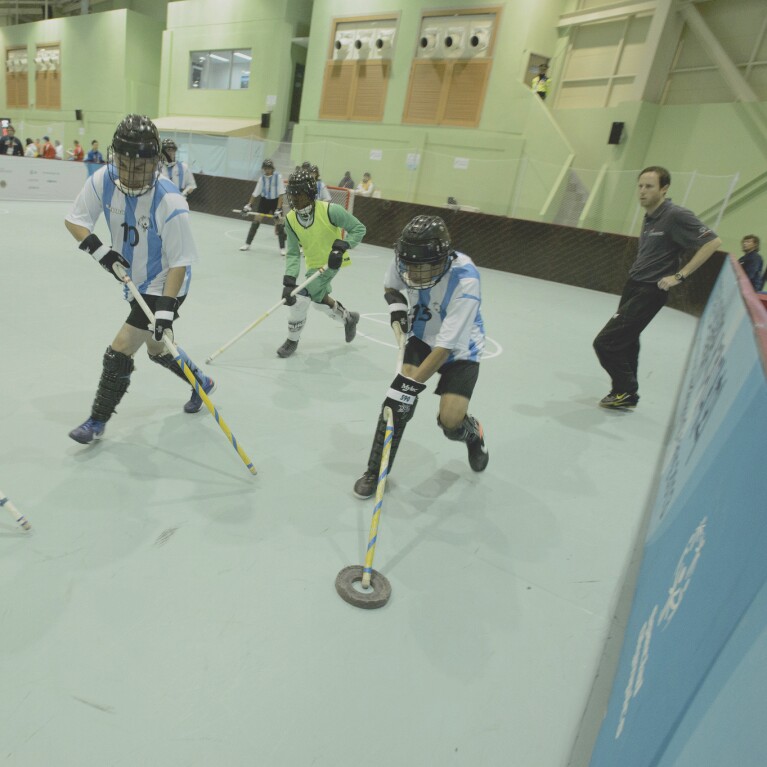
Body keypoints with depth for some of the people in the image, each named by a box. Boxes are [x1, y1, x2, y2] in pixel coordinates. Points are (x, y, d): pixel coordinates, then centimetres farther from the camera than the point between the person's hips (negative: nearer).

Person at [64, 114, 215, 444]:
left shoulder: (170, 204, -28)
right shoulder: (102, 181, -12)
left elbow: (179, 263, -23)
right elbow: (74, 220, 0)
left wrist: (166, 307, -28)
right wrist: (100, 250, -19)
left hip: (164, 288, -7)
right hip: (137, 282, 7)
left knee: (119, 353, -5)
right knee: (157, 347, 20)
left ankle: (97, 422, 15)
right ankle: (201, 383, 44)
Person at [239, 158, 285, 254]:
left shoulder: (278, 177, -15)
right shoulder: (262, 178, -7)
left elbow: (280, 194, -15)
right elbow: (256, 193, 0)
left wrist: (278, 209, -21)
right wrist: (249, 205, -3)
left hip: (275, 201, -3)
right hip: (264, 200, 3)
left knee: (279, 224, -8)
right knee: (256, 221, 2)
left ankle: (282, 248, 2)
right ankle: (247, 244, 12)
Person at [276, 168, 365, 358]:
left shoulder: (330, 210, -24)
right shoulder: (290, 219, -10)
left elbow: (359, 228, -16)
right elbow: (293, 253, -10)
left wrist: (341, 246, -29)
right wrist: (289, 280, -22)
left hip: (333, 262, -6)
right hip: (313, 264, 7)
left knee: (302, 298, -16)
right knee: (318, 297, 22)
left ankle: (292, 340, 4)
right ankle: (348, 317, 48)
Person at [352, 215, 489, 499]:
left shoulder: (465, 280, -36)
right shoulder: (403, 262, -21)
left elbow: (445, 347, -36)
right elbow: (390, 286, 5)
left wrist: (411, 383, -37)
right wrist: (396, 304, -18)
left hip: (460, 348, -3)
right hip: (423, 336, 4)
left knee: (451, 420, -17)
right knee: (400, 403, -15)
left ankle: (473, 433, 23)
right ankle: (375, 471, 2)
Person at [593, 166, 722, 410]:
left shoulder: (676, 215, -15)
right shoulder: (649, 217, 10)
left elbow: (712, 242, -18)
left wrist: (679, 275, -20)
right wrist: (636, 273, 14)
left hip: (650, 293, -9)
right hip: (632, 287, 9)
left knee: (605, 342, -11)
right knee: (625, 342, 16)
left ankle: (626, 392, 5)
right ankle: (625, 393, 31)